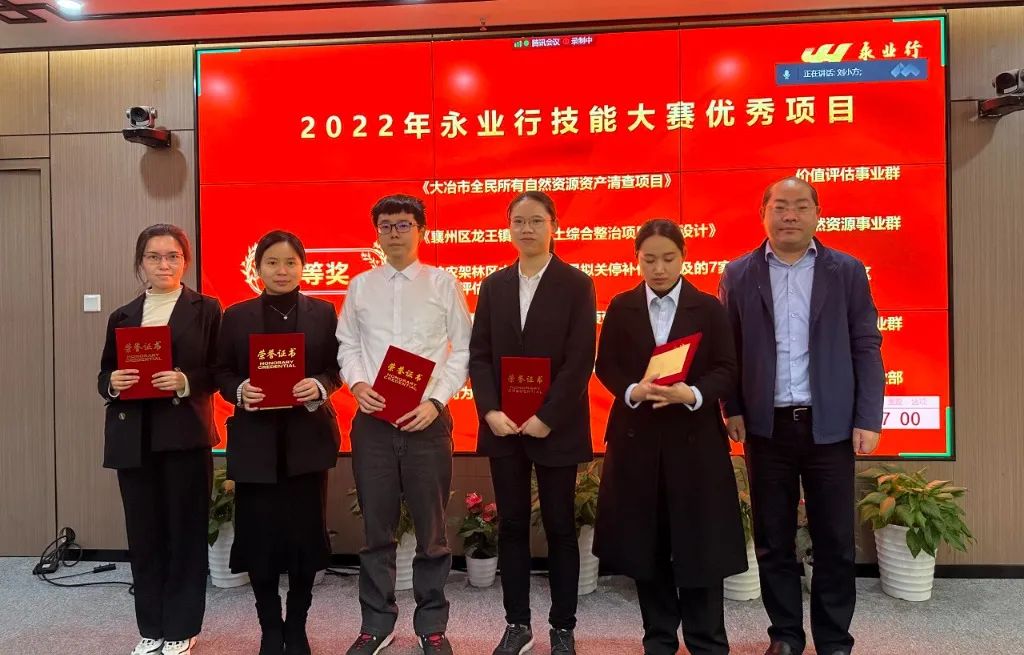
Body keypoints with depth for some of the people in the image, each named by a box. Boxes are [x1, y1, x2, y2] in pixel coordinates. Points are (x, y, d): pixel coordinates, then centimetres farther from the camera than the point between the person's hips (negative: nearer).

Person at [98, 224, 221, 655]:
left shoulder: (206, 310, 3)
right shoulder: (122, 316, 14)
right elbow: (104, 374, 14)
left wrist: (186, 381, -19)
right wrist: (112, 383, -8)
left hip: (184, 435, -3)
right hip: (133, 438, 4)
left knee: (185, 532, 4)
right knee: (143, 534, 9)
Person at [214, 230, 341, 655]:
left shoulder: (323, 312, 5)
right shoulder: (237, 316, 6)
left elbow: (336, 368, 3)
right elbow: (222, 372, 5)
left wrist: (319, 386, -17)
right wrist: (240, 390, -15)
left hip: (308, 438, 0)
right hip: (256, 441, 1)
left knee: (306, 533, 4)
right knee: (259, 535, 4)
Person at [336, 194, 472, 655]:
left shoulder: (443, 283, 2)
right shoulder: (360, 286, 9)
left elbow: (462, 350, 0)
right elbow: (347, 345, 11)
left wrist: (436, 400, -11)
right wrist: (358, 383, -8)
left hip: (427, 418, -2)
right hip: (372, 417, 2)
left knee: (431, 527, 7)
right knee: (376, 526, 11)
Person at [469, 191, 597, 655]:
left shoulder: (576, 285, -2)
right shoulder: (494, 286, 9)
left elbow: (580, 360, -9)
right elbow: (479, 354, 4)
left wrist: (547, 417, -16)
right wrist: (490, 411, -9)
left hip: (556, 428, -3)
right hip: (503, 426, 3)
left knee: (560, 527, 7)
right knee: (511, 527, 10)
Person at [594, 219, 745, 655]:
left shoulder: (708, 308, 1)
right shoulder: (620, 308, 5)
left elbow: (726, 371, -2)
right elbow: (606, 366, 4)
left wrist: (693, 394, -21)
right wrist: (633, 390, -16)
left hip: (695, 439, -1)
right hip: (636, 438, 2)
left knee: (701, 543, 4)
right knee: (645, 543, 9)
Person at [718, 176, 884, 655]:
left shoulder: (847, 271, 3)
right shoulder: (738, 274, 4)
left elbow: (866, 348, 1)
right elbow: (726, 348, 4)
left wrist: (868, 419, -4)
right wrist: (733, 409, -2)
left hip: (830, 425, 0)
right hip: (766, 426, 1)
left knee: (835, 541, 7)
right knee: (773, 540, 10)